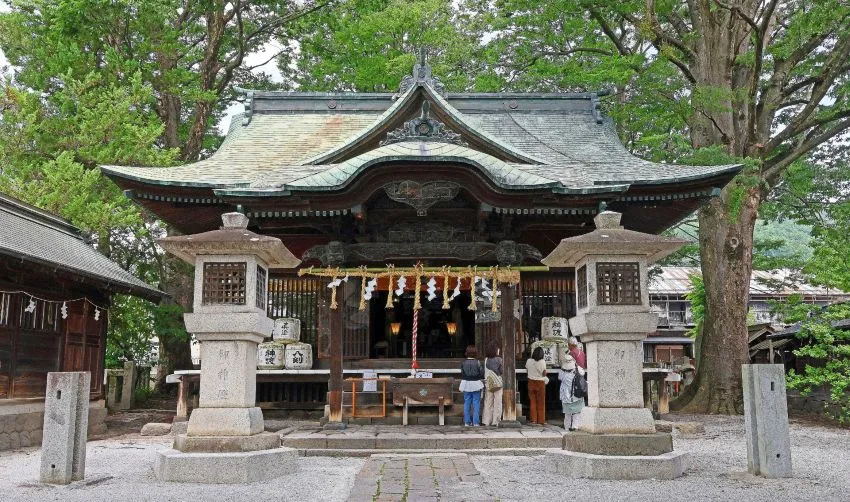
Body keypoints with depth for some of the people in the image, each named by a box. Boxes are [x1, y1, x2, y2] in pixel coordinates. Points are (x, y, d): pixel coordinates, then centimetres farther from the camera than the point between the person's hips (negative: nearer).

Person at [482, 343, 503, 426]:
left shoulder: (486, 360, 0)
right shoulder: (499, 359, -9)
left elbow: (484, 372, 2)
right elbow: (501, 371, -5)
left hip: (488, 383, 3)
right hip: (497, 383, -3)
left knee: (488, 402, 9)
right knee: (497, 402, 4)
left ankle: (487, 421, 9)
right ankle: (495, 421, 2)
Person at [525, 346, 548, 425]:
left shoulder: (529, 361, -5)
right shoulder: (542, 362, -15)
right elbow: (544, 374, -12)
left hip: (531, 382, 3)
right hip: (540, 383, -3)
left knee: (532, 401, 12)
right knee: (541, 403, 7)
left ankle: (533, 419, 14)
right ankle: (541, 420, 10)